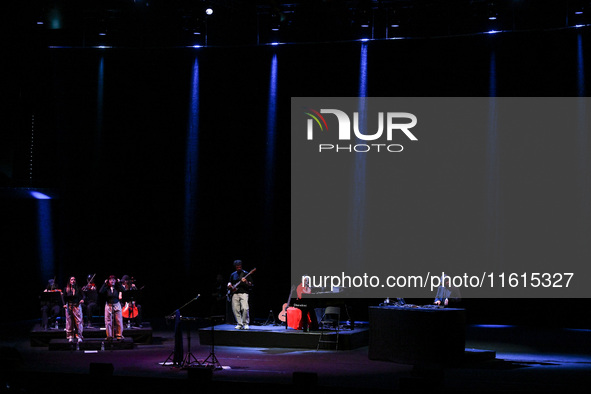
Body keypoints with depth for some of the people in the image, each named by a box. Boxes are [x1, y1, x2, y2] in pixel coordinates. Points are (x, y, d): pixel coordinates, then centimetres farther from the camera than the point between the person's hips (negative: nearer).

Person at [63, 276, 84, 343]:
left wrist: (82, 300, -19)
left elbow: (81, 296, 2)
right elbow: (65, 298, 5)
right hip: (69, 307, 0)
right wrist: (64, 304, -10)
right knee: (69, 321, 0)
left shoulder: (78, 289, 5)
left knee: (78, 321, -5)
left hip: (77, 306, 0)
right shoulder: (66, 289, 5)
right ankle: (70, 337, 5)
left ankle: (79, 337, -1)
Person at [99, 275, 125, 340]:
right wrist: (104, 283, -9)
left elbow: (123, 290, -13)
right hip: (109, 305, 0)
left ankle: (119, 335, 4)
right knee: (108, 321, -1)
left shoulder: (117, 288, 3)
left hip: (117, 305, 0)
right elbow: (100, 291, -13)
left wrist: (119, 283, -8)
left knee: (119, 321, -1)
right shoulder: (106, 288, 1)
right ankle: (109, 336, 5)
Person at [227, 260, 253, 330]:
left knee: (245, 308, -18)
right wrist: (229, 285, 4)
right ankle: (239, 324, 9)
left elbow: (250, 284, 1)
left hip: (243, 293, -4)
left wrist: (246, 282, -18)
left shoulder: (245, 274, 4)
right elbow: (229, 283, 26)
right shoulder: (233, 275, 15)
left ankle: (245, 324, -3)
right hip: (235, 294, 4)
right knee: (235, 309, -2)